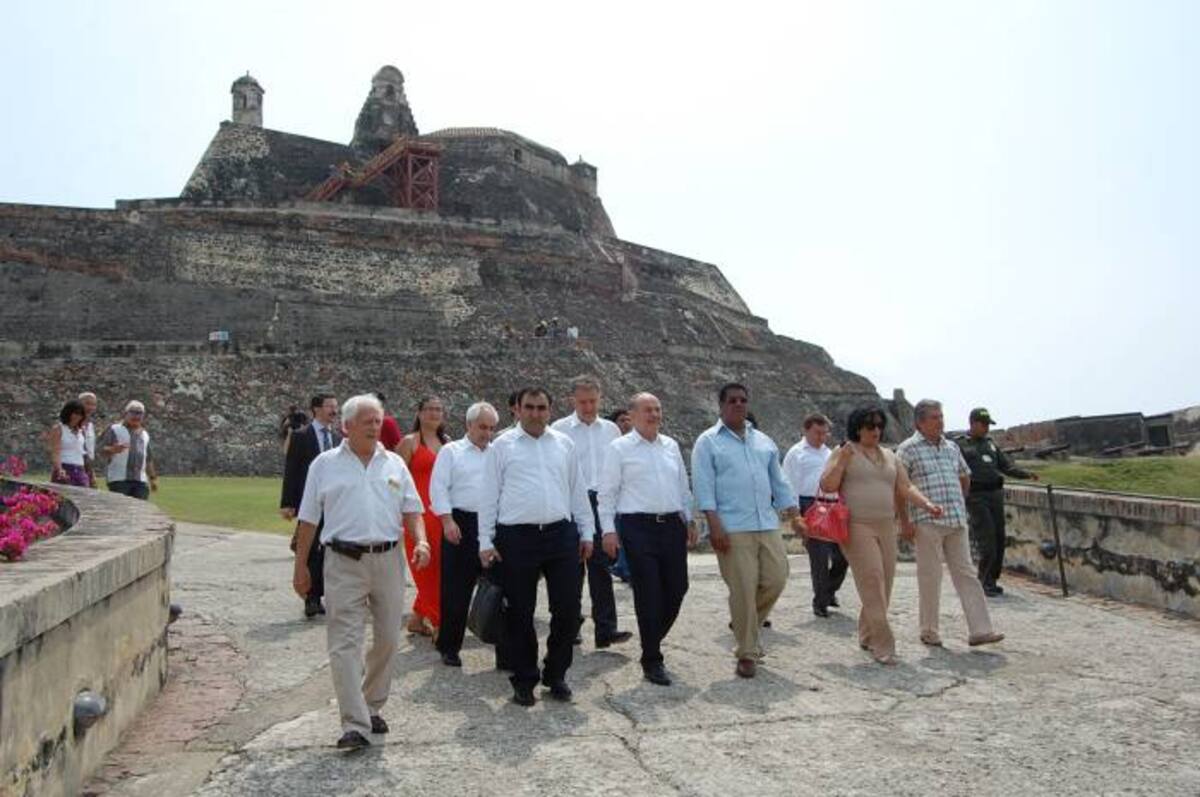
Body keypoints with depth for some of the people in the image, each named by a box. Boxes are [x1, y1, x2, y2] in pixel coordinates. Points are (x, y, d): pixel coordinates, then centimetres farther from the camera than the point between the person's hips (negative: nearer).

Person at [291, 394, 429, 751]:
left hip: (388, 559, 3)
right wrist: (300, 566, 4)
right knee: (345, 644, -6)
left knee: (388, 639, 9)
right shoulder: (325, 464, 4)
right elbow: (308, 519, 6)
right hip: (344, 563, -3)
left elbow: (411, 509, 9)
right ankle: (355, 725, -4)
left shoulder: (394, 464, 10)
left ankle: (372, 708, 27)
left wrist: (420, 540, -10)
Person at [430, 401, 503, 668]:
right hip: (462, 525, -3)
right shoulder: (451, 451, 5)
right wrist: (448, 521, -11)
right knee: (456, 589, 5)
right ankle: (449, 647, 20)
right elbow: (438, 488, -2)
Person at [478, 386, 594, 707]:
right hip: (517, 537, -2)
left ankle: (555, 675, 24)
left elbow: (578, 490, 16)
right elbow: (489, 496, 3)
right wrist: (486, 541, -2)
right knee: (520, 614, 6)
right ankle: (524, 681, 22)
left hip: (561, 535, 3)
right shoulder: (502, 446, 4)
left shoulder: (564, 444, 13)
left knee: (568, 609, 4)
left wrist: (586, 532, 13)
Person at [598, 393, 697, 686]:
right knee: (649, 595, -2)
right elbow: (607, 492, -3)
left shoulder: (671, 446, 14)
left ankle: (652, 642, 32)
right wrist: (608, 530, -9)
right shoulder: (619, 448, -1)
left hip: (673, 526, 5)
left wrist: (690, 520, 15)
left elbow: (684, 486, 19)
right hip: (639, 528, -5)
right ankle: (651, 661, 11)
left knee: (676, 590, 7)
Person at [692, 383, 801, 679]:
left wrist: (794, 516, 10)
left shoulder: (764, 441, 18)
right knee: (743, 590, -4)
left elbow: (779, 482, 19)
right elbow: (704, 486, -7)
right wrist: (714, 524, -16)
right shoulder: (708, 442, 1)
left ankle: (745, 625, 29)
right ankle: (747, 653, 11)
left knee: (775, 580, 2)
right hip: (733, 528, -5)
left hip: (768, 525, 5)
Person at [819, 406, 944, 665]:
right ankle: (883, 645, -11)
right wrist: (843, 458, -14)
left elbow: (905, 488, 15)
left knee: (884, 583, 6)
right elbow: (827, 485, -7)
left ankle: (867, 636, 23)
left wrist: (927, 503, -1)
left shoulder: (890, 456, 19)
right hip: (857, 527, -6)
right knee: (872, 581, -14)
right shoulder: (844, 452, 1)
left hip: (886, 527, 6)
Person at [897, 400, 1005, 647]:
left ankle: (980, 630, 8)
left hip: (957, 523, 6)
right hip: (927, 524, -5)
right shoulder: (908, 449, -5)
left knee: (966, 574, 5)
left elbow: (965, 478, 28)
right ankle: (929, 631, 14)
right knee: (930, 578, 2)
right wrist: (905, 522, -13)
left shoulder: (952, 448, 13)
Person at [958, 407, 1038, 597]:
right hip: (976, 496, -6)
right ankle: (984, 583, -1)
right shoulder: (960, 444, 1)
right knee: (987, 541, -11)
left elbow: (1007, 466, 18)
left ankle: (993, 580, 17)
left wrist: (1026, 473, 3)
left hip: (996, 494, 6)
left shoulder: (991, 444, 19)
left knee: (999, 540, 6)